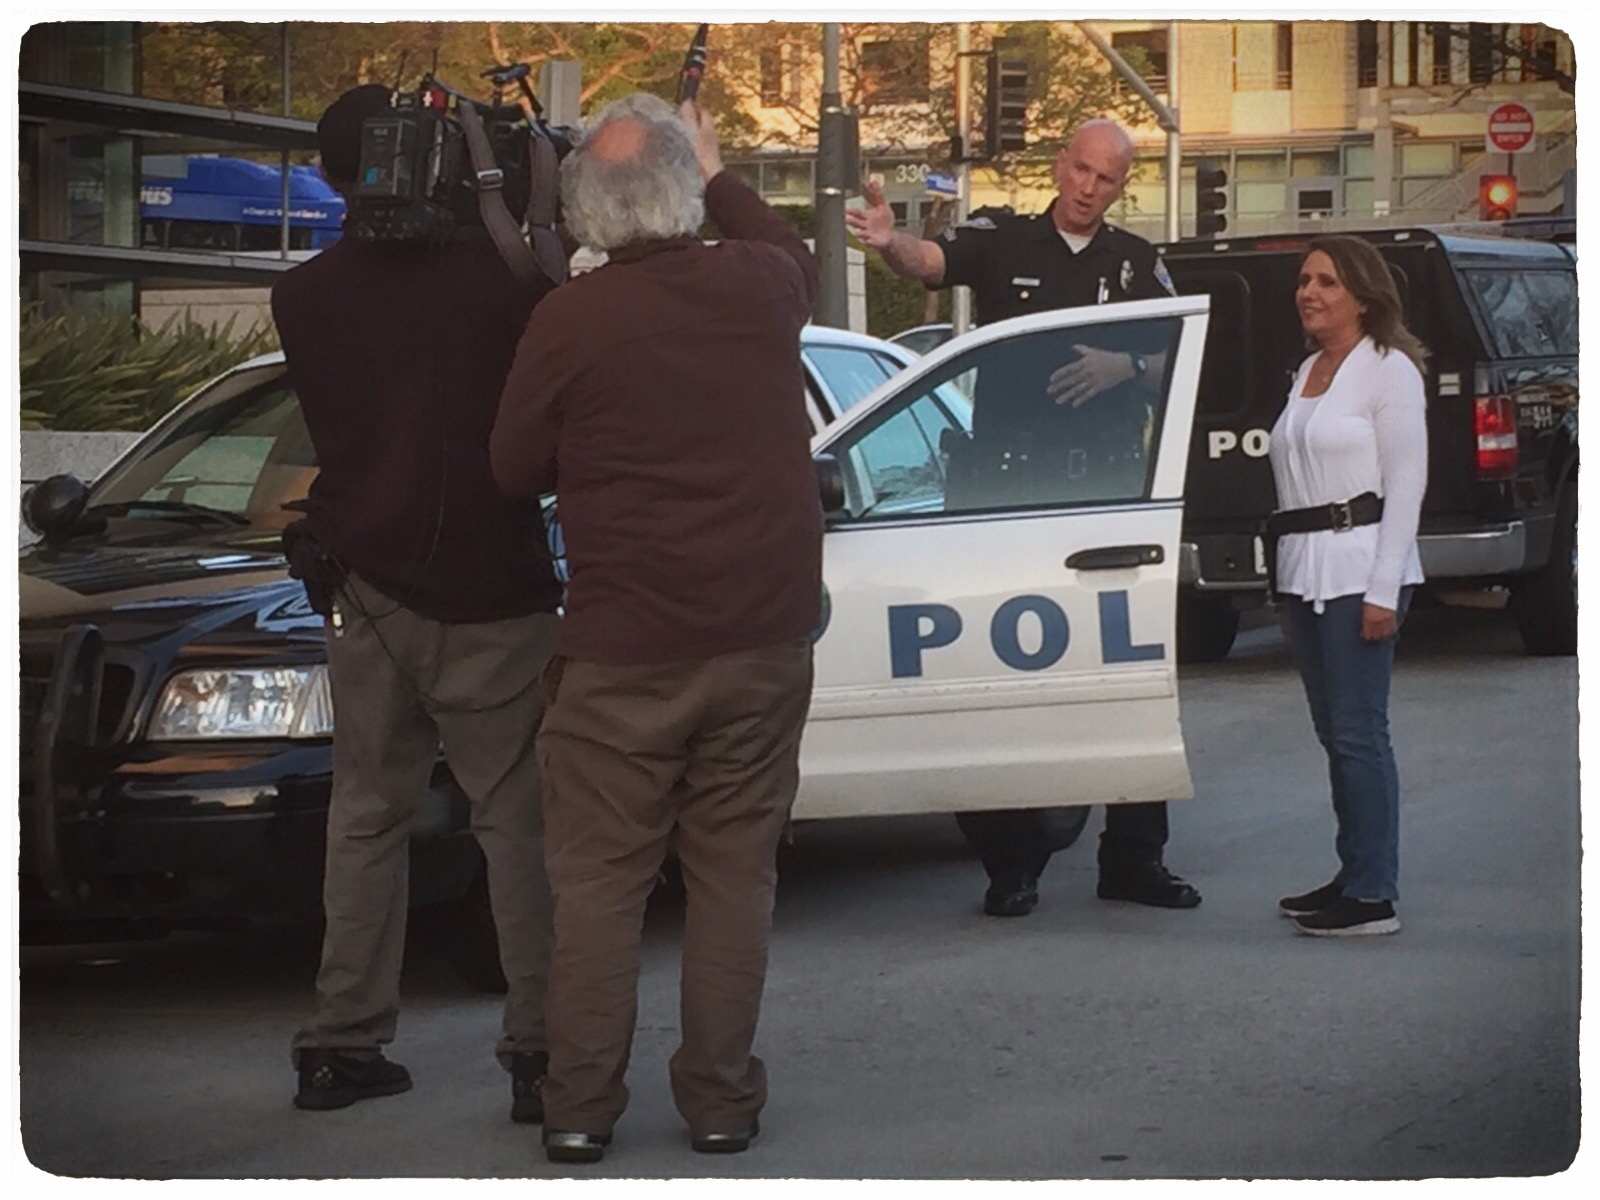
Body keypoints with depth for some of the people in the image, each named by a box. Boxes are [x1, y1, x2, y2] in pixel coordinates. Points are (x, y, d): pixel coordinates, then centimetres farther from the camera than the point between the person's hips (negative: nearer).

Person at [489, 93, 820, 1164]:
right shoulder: (758, 286, -3)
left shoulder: (570, 322, -12)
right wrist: (720, 174, 36)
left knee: (599, 881, 6)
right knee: (734, 874, 9)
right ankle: (722, 1101, 12)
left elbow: (517, 470, 2)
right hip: (762, 636, 3)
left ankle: (581, 1106, 8)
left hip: (622, 652, -3)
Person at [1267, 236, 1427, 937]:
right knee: (1333, 732, 9)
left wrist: (1383, 591, -16)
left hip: (1358, 568, -8)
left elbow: (1406, 485, -10)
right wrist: (1286, 583, 12)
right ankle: (1353, 875, 15)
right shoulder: (1307, 372, 17)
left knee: (1358, 732, -9)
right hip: (1302, 570, 8)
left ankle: (1374, 896, -8)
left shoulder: (1388, 370, -5)